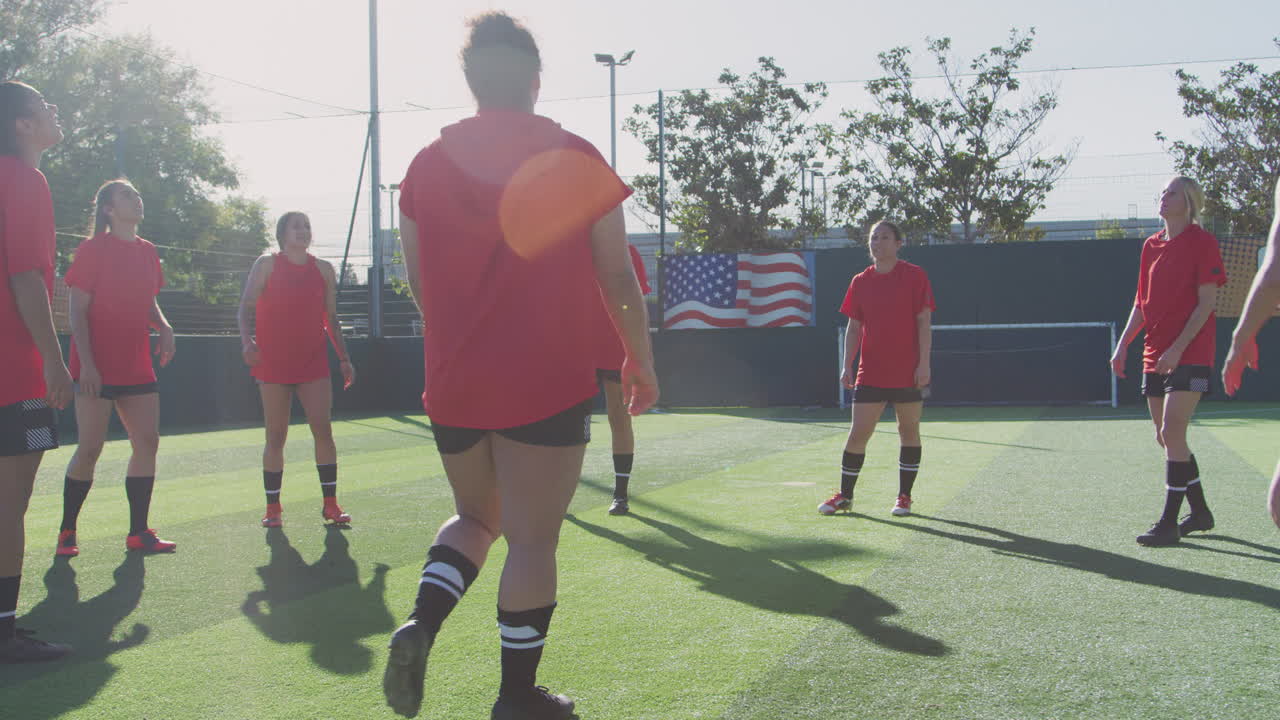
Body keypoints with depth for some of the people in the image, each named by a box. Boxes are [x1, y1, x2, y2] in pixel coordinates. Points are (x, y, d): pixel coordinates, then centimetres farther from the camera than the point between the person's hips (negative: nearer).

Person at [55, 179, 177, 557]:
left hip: (137, 368, 7)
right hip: (97, 369, -7)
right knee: (90, 447, -6)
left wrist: (164, 327, 0)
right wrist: (87, 363, -18)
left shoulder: (147, 252, 11)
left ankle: (138, 532, 10)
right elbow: (77, 310, -10)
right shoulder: (93, 249, -7)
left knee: (147, 442, 3)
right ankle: (67, 532, 10)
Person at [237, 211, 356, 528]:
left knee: (323, 430, -5)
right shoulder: (266, 265, 1)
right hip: (273, 364, -2)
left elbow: (331, 318, 14)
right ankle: (272, 508, 11)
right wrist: (247, 341, -21)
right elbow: (245, 308, -2)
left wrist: (344, 358, 10)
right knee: (276, 437, 2)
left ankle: (331, 503, 3)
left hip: (314, 362, 2)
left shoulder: (323, 269, 9)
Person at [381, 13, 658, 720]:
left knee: (476, 516, 23)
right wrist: (641, 361, 10)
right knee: (532, 539, 6)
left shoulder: (427, 164, 4)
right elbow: (618, 278, -2)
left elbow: (417, 282, 12)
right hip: (549, 386, -4)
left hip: (452, 387, 4)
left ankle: (419, 625, 1)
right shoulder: (576, 159, -5)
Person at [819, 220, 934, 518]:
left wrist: (924, 363, -11)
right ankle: (844, 495, 11)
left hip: (908, 374, -2)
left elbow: (924, 322, -4)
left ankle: (904, 497, 18)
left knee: (909, 432, 6)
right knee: (857, 434, 0)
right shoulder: (860, 282, 8)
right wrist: (847, 366, 2)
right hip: (870, 375, 2)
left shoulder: (915, 276, -2)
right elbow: (853, 327, 10)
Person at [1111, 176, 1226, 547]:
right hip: (1155, 356, 7)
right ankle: (1200, 512, 26)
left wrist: (1178, 347, -19)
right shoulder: (1151, 246, 13)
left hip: (1190, 355, -7)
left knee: (1172, 432, -14)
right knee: (1167, 437, 11)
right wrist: (1123, 344, 7)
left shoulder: (1203, 242, -7)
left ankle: (1169, 523, -9)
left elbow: (1206, 301, -12)